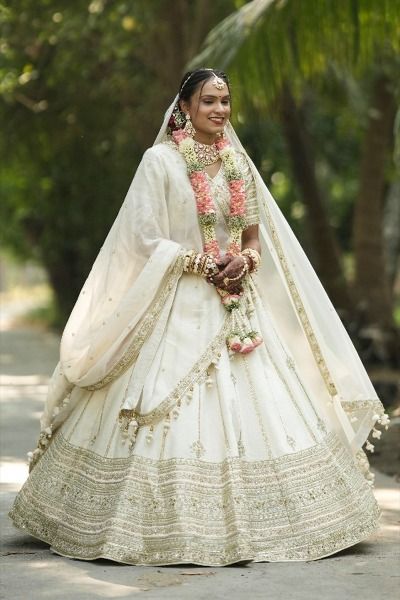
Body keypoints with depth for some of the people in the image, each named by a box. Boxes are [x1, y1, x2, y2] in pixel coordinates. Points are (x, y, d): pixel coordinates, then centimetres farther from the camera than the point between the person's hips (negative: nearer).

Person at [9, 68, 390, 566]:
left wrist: (245, 261, -6)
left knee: (253, 406, 1)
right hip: (181, 305, -5)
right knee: (174, 410, -9)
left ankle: (245, 521, 9)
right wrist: (204, 264, -13)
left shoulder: (239, 162, 13)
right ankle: (168, 525, 0)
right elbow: (146, 239, -7)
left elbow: (255, 235, 15)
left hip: (239, 303, 5)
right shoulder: (160, 160, -3)